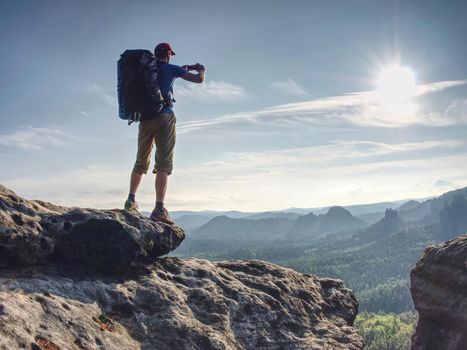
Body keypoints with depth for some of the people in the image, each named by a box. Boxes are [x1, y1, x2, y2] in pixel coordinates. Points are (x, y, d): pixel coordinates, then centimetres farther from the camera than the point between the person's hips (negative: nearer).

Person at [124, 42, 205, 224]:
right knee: (164, 163, -9)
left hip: (145, 119, 5)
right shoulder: (170, 68, 3)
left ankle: (131, 201, 20)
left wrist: (182, 70, 40)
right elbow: (198, 79, 3)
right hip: (164, 117, -5)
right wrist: (201, 69, 26)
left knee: (140, 162, 17)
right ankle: (159, 209, -18)